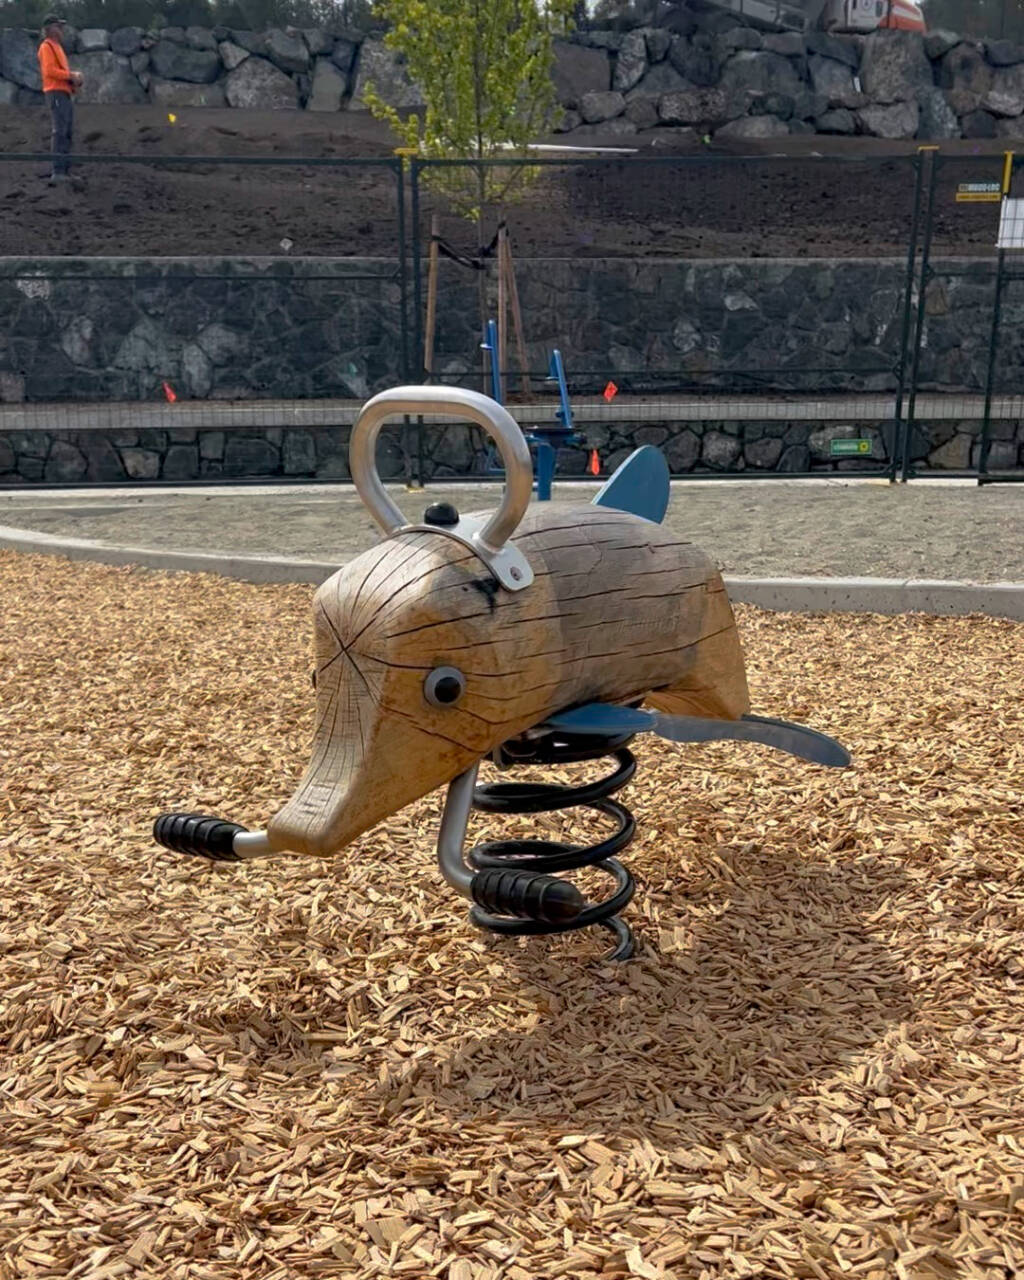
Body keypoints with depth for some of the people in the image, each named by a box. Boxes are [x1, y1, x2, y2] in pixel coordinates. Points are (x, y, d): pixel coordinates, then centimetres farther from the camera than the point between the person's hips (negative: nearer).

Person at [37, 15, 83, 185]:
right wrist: (71, 75, -16)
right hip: (56, 93, -10)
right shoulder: (47, 46, -6)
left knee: (67, 133, 10)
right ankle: (58, 173, -21)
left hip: (65, 93, 10)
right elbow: (49, 70, -18)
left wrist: (75, 76, 7)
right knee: (59, 131, -16)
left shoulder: (57, 46, 24)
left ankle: (65, 171, 15)